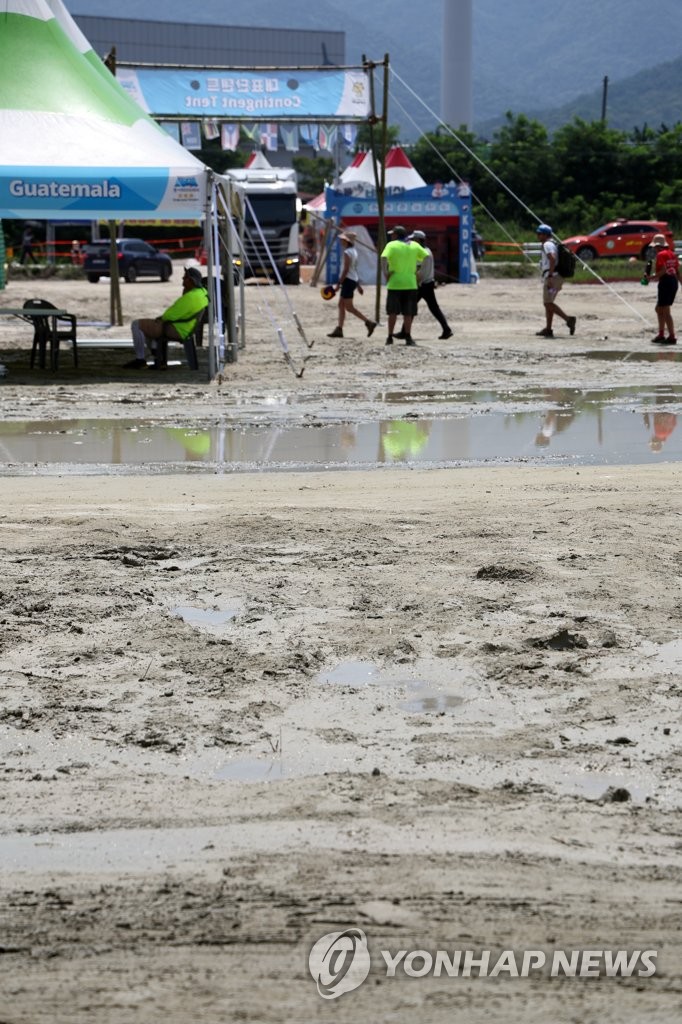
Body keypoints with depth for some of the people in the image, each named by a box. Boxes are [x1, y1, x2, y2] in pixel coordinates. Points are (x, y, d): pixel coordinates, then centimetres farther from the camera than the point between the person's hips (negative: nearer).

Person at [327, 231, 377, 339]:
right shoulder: (353, 251, 13)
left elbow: (346, 270, -20)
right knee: (341, 305, 11)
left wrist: (338, 284, -18)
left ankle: (369, 322, -10)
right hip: (354, 280, 10)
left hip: (348, 280, -10)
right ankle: (339, 329, 10)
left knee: (349, 307, -6)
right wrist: (358, 284, 21)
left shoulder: (347, 252, -16)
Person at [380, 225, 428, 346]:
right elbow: (427, 257, 8)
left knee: (393, 312, 5)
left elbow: (384, 258, -19)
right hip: (410, 284, 2)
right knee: (408, 312, 8)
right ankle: (408, 337, 3)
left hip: (394, 283, -2)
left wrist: (385, 273, -15)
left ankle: (390, 337, 5)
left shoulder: (391, 245, -3)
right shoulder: (414, 245, 9)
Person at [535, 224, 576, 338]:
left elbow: (552, 259, -26)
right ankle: (548, 329, 15)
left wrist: (550, 277, -30)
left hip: (552, 277, -11)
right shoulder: (552, 244, 22)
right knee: (548, 303, 13)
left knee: (548, 303, -13)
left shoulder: (547, 244, -10)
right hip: (556, 277, 11)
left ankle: (568, 319, -21)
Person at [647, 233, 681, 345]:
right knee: (659, 309, 19)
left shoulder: (661, 254, -10)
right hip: (674, 281, 9)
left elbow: (663, 270, -23)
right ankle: (661, 335, 22)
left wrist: (653, 277, -14)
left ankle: (672, 337, -7)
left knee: (666, 311, -6)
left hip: (665, 282, -9)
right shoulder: (672, 253, 15)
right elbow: (677, 270, 15)